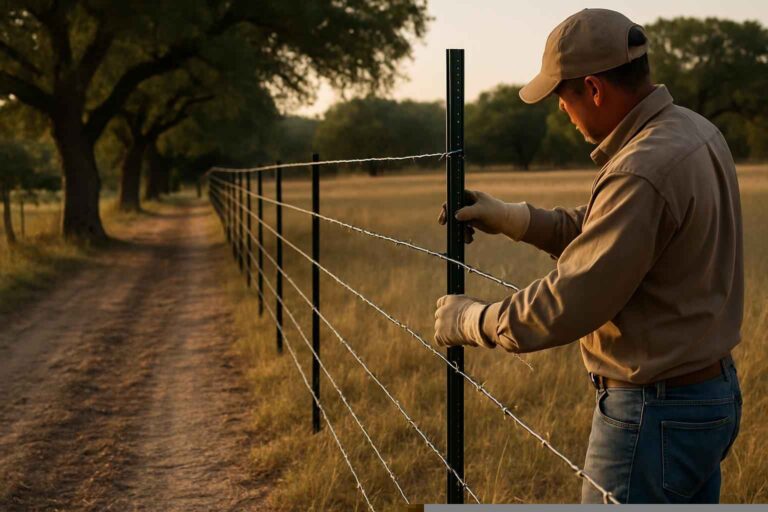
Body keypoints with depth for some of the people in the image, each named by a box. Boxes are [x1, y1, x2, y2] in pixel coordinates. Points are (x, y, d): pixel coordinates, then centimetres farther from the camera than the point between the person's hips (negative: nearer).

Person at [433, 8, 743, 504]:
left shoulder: (642, 174, -27)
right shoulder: (694, 130, 5)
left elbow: (567, 304, -24)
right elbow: (599, 233, 15)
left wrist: (471, 320, -9)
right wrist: (511, 218, 9)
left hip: (655, 413, -10)